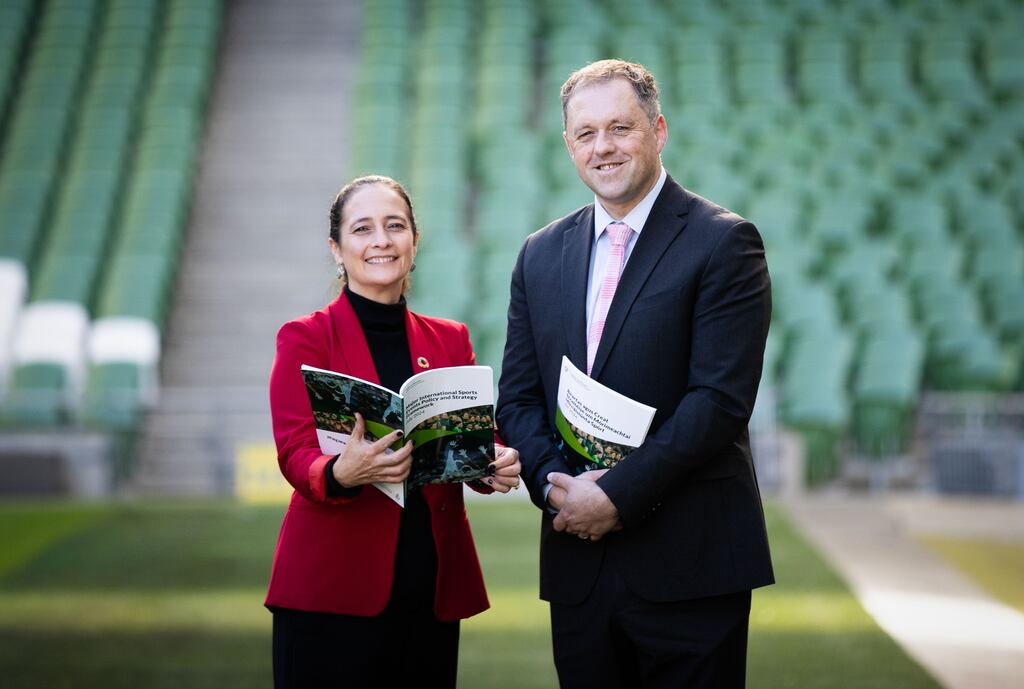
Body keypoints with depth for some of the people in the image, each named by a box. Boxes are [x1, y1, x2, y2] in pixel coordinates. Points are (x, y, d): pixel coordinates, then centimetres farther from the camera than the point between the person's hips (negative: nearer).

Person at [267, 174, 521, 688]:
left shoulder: (450, 340, 14)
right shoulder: (306, 339, 1)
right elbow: (295, 455, -9)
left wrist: (494, 466, -16)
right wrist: (344, 473, -31)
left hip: (434, 586, 4)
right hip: (333, 587, -4)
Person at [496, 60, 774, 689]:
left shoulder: (723, 242, -4)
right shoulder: (541, 254, 13)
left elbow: (720, 397, -13)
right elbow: (518, 395, 11)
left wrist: (616, 495, -15)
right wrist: (557, 484, -8)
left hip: (688, 564, -4)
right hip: (579, 559, 5)